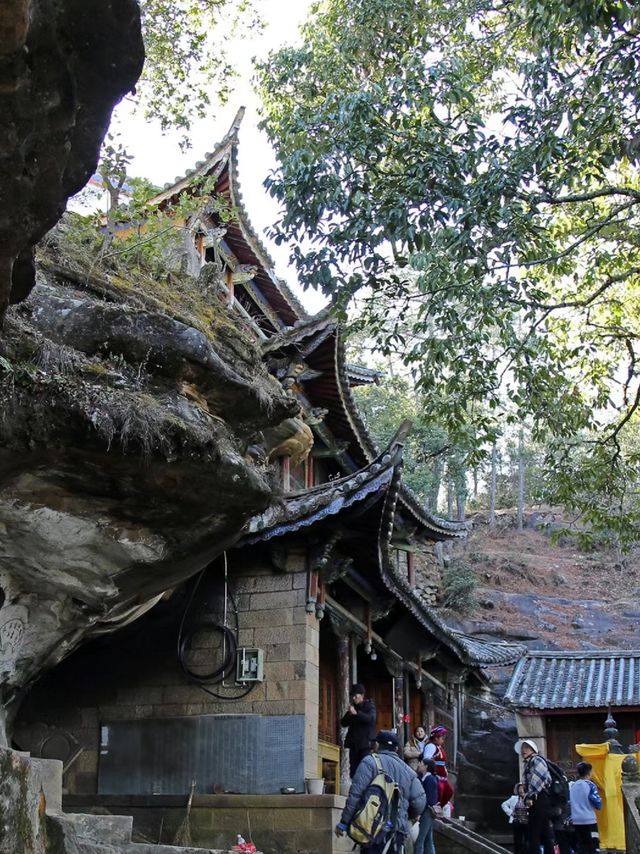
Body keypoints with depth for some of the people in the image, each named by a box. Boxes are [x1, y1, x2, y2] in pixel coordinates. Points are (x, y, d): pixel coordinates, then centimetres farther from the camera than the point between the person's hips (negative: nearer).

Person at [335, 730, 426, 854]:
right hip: (399, 830, 5)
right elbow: (420, 801, 7)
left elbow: (356, 794, -8)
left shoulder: (370, 762, 0)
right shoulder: (408, 770, 15)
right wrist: (407, 817, 28)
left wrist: (343, 823, -2)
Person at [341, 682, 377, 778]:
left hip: (365, 743, -5)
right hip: (353, 743, 5)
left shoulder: (369, 706, 2)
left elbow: (371, 718, -17)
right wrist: (349, 714, -5)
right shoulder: (352, 707, 16)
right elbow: (343, 723, 14)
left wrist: (356, 713, -25)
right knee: (353, 770, 2)